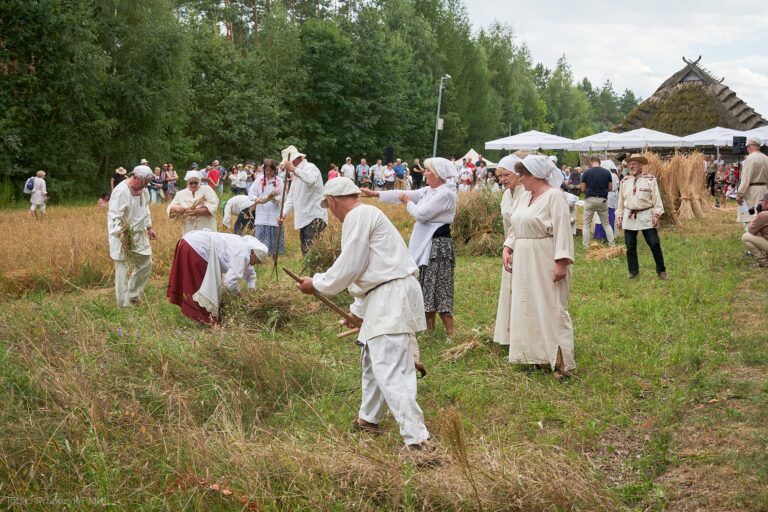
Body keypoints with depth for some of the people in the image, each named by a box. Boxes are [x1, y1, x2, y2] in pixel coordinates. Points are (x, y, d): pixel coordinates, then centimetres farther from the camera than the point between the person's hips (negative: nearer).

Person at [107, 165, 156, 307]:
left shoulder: (143, 189, 2)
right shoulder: (121, 191, -22)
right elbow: (115, 216, -25)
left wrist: (149, 227, 16)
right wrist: (122, 236, -32)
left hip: (139, 233, 8)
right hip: (123, 235, -8)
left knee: (146, 263, 13)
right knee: (123, 268, -1)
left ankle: (133, 294, 30)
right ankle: (123, 304, 7)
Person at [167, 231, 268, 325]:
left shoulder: (241, 245, 18)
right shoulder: (242, 254, -13)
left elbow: (250, 272, 34)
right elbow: (230, 281, -22)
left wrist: (251, 288, 21)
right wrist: (238, 292, -2)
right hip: (194, 248, -10)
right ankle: (205, 320, 4)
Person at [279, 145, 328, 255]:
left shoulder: (310, 167, -9)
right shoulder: (296, 174, 20)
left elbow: (311, 180, -34)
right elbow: (291, 196, 20)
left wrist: (293, 169, -36)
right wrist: (284, 213, 7)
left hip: (315, 217, -10)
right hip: (303, 218, 10)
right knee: (305, 251, 9)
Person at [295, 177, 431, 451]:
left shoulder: (358, 216, -10)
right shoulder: (367, 215, 22)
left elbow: (348, 267, -13)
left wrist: (316, 284, 3)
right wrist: (359, 310, 41)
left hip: (391, 297, -11)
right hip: (385, 296, 11)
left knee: (389, 372, -14)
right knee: (372, 359, 25)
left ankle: (417, 440, -18)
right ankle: (368, 419, 41)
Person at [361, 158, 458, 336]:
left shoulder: (445, 194, -16)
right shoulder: (427, 191, 12)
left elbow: (421, 213, -21)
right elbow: (405, 194, 13)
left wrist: (408, 202, -2)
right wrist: (375, 194, 12)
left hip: (437, 245, -9)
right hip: (425, 244, 9)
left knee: (438, 287, -8)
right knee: (427, 286, 14)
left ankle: (450, 331, -2)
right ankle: (429, 326, 23)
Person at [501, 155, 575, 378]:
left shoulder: (554, 196, -12)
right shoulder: (525, 197, 13)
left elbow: (562, 231, -18)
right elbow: (514, 226, 20)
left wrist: (561, 262, -23)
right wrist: (507, 248, 5)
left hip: (545, 263, -8)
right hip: (524, 262, 8)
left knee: (551, 309, -6)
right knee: (527, 307, 11)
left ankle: (560, 360, -2)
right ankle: (533, 353, 20)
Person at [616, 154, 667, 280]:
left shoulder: (650, 179, 0)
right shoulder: (625, 181, 11)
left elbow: (656, 198, -2)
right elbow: (621, 200, 15)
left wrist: (656, 214, -10)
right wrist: (619, 216, 12)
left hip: (646, 217, -3)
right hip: (629, 217, 3)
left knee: (654, 244, -5)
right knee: (630, 246, 4)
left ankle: (661, 270, 8)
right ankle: (633, 271, 16)